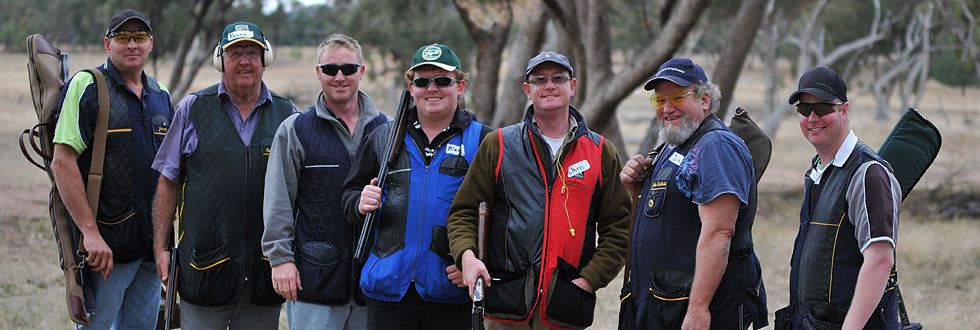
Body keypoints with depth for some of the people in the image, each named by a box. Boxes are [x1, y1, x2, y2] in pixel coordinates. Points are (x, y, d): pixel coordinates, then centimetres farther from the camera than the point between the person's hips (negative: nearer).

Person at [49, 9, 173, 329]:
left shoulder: (160, 95, 14)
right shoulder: (87, 87, -7)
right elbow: (62, 162, -15)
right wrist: (90, 232, -22)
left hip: (150, 244, 7)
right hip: (104, 243, -6)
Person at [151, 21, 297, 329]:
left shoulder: (287, 114, 8)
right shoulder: (193, 109, 5)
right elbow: (168, 183, 6)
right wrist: (160, 247, 0)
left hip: (264, 269, 2)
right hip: (205, 265, -2)